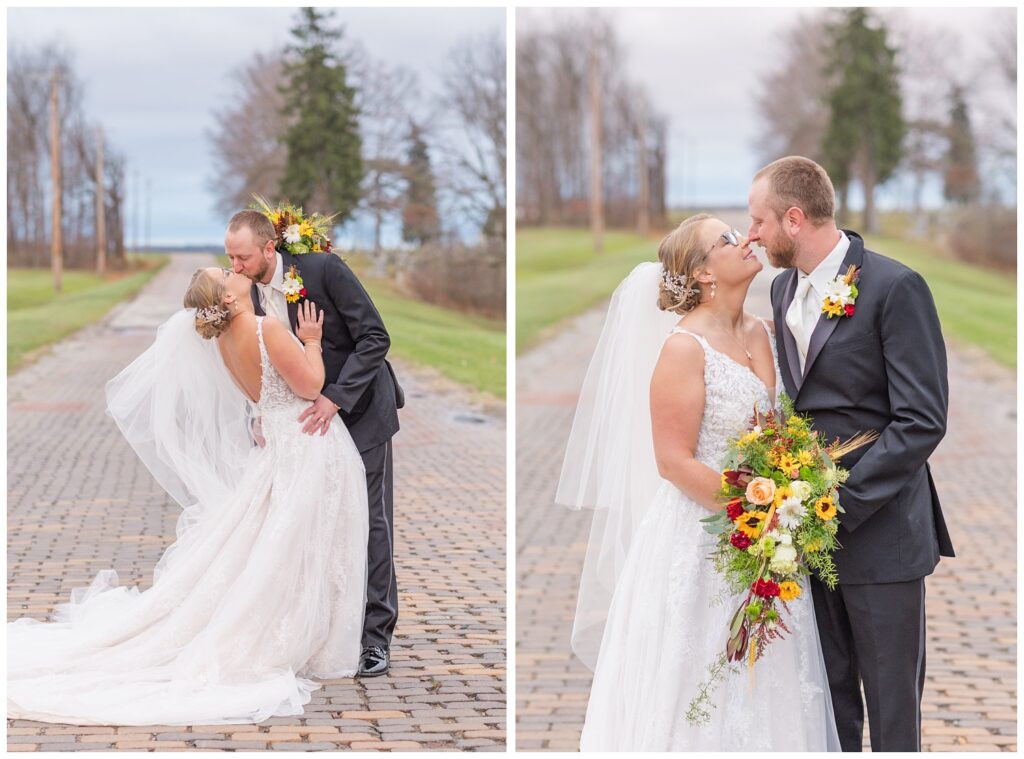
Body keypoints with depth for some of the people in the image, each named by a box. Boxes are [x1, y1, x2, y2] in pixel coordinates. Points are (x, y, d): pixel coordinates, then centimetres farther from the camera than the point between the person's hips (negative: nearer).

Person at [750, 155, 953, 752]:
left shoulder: (896, 287, -13)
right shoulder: (784, 287, 10)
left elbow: (922, 422, -16)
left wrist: (838, 501, -20)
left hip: (880, 532, -6)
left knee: (890, 701, 3)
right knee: (828, 688, 13)